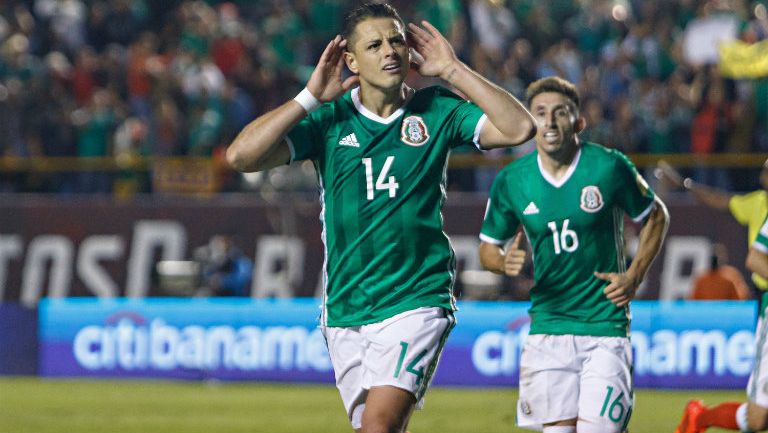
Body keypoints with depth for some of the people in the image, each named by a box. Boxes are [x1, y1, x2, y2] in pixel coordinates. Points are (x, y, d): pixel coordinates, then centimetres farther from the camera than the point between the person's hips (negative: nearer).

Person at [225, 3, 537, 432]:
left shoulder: (438, 111, 2)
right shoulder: (329, 119, 2)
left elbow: (520, 127, -11)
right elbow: (241, 155, -8)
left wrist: (453, 71, -10)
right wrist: (310, 97, -11)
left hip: (416, 301, -3)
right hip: (345, 311, 3)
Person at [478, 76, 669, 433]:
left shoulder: (610, 168, -6)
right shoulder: (510, 181, 0)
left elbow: (656, 217, 10)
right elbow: (488, 247, 13)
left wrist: (634, 275, -2)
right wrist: (506, 263, -10)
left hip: (605, 326, -2)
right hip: (548, 328, 2)